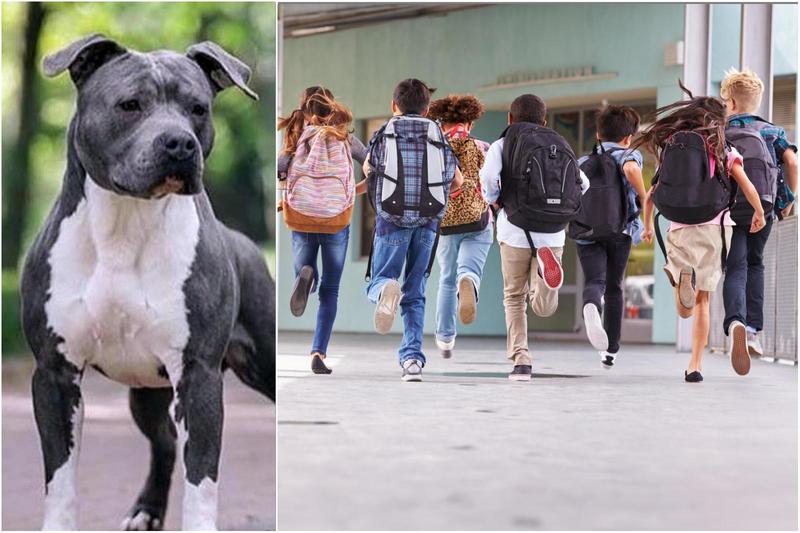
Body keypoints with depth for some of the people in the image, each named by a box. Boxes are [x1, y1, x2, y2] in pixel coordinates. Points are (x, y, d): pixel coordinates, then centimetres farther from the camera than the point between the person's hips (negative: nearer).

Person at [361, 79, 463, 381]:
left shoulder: (383, 135, 8)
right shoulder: (439, 138, 13)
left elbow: (368, 169, 25)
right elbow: (457, 181, 23)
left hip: (392, 218, -2)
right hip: (428, 220, 2)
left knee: (378, 282, 6)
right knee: (415, 294, 10)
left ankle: (385, 289, -31)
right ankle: (412, 357, -2)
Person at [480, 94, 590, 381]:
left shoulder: (502, 145, 4)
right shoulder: (559, 146, 14)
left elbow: (488, 176, -15)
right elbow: (583, 183, 9)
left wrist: (494, 200, 4)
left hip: (516, 230, -2)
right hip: (552, 233, 2)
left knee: (514, 297, 13)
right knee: (544, 307, 3)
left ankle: (520, 361, 3)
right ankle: (545, 266, -27)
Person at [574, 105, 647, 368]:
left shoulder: (582, 162, 19)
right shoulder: (629, 155, 7)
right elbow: (631, 169, -18)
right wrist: (644, 200, -8)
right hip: (620, 232, -1)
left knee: (594, 282, -12)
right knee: (614, 288, 16)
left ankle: (591, 307, -51)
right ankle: (610, 350, 21)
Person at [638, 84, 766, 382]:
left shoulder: (671, 149, 10)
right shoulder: (724, 151, 3)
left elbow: (651, 195, 11)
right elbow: (748, 188, -6)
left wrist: (647, 226, 27)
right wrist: (759, 214, 13)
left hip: (679, 231, 1)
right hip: (715, 227, -1)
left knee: (685, 310, 5)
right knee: (702, 301, 11)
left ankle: (681, 277, -28)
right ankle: (695, 365, 3)